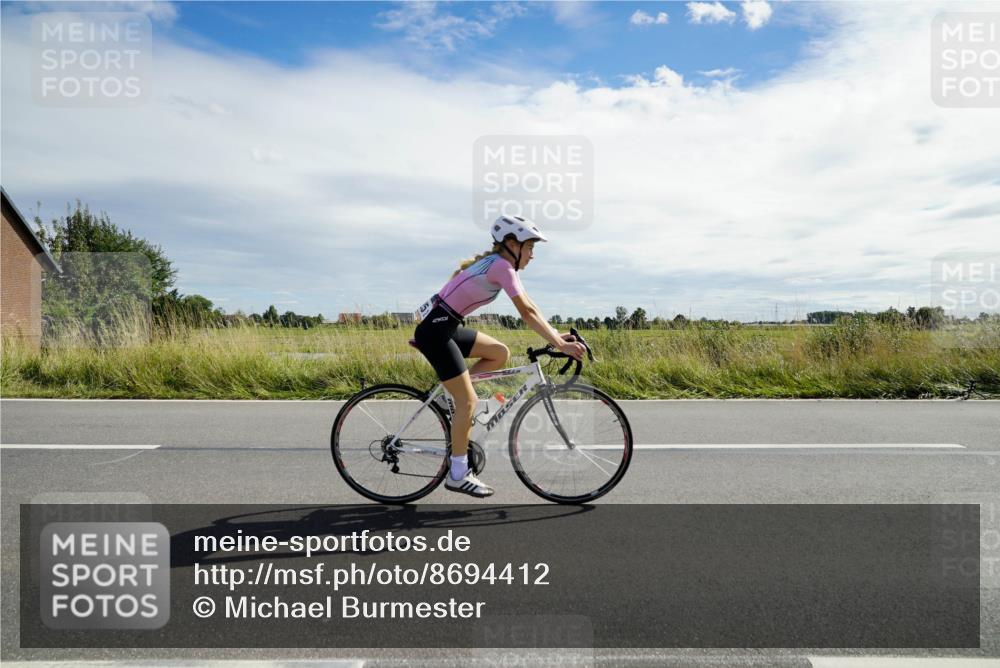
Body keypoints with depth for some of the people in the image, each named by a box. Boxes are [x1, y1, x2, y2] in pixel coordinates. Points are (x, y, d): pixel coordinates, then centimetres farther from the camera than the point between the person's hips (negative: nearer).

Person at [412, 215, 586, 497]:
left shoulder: (499, 264, 13)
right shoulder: (501, 266, -15)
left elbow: (529, 308, 14)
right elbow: (527, 313, -20)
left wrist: (557, 335, 8)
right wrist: (560, 345, -19)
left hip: (447, 327, 9)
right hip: (435, 330, -9)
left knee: (500, 354, 9)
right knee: (468, 401, -7)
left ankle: (454, 393, 13)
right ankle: (458, 475, 2)